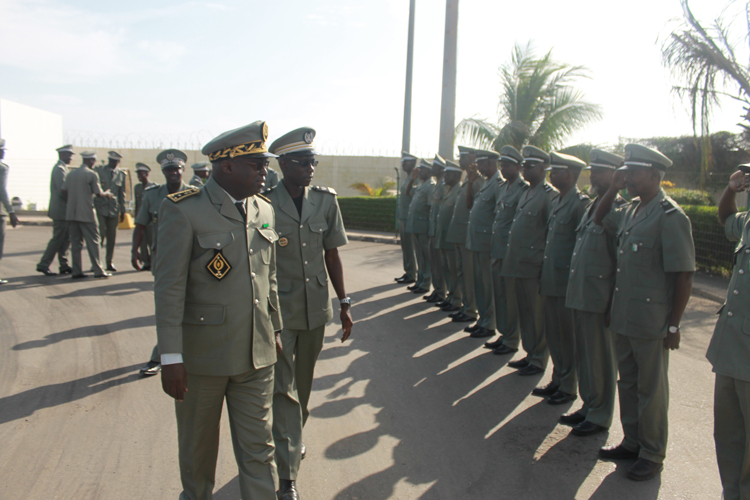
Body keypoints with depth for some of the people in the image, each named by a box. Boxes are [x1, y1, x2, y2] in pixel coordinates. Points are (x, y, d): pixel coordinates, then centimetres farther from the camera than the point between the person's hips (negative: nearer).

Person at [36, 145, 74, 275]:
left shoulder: (62, 168, 18)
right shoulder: (59, 169, -13)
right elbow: (62, 190, -21)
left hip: (64, 211, 10)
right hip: (60, 211, -10)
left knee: (65, 239, 11)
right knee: (57, 239, -5)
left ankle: (64, 265, 15)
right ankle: (43, 265, 3)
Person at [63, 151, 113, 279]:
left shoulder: (70, 173, 9)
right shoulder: (92, 174, -8)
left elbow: (64, 192, 7)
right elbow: (98, 194, -7)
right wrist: (107, 194, 13)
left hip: (71, 213, 6)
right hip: (86, 213, -6)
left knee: (75, 242, 8)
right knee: (93, 241, 0)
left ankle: (76, 271, 8)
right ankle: (98, 270, 1)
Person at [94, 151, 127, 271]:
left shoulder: (122, 175, 11)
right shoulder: (98, 170, 4)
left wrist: (122, 211, 10)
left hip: (114, 209, 3)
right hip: (100, 207, -2)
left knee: (112, 237, 4)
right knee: (100, 234, -8)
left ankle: (109, 262, 13)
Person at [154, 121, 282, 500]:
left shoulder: (265, 211, 6)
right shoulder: (182, 210, -11)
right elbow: (168, 288, -14)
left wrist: (274, 332, 15)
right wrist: (170, 358, -16)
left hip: (257, 355, 4)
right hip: (201, 355, -3)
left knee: (259, 449, 9)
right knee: (198, 445, 18)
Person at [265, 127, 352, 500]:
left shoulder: (325, 200, 1)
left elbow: (331, 254, 7)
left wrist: (344, 303, 7)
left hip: (315, 308, 4)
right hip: (278, 310, -4)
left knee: (303, 384, 18)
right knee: (283, 388, -3)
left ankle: (292, 439, 44)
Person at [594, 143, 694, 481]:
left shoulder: (670, 217, -17)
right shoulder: (630, 210, 7)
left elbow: (684, 276, -17)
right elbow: (600, 219, 26)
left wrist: (673, 326, -15)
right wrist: (613, 189, 8)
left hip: (651, 322, -8)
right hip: (622, 316, 8)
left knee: (651, 389, 7)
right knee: (628, 383, 18)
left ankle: (652, 455, 22)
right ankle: (632, 442, 34)